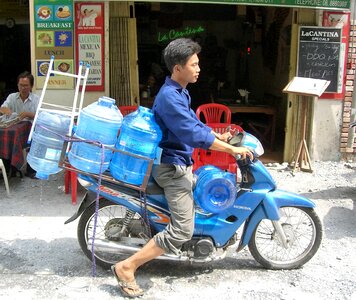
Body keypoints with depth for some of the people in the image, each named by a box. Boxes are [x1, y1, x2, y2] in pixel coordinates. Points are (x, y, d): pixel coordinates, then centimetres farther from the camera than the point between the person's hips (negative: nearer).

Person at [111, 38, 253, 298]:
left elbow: (193, 122, 23)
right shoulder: (169, 97, -22)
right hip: (172, 167, -11)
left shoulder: (180, 93, 11)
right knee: (183, 231, -13)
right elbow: (194, 135, -29)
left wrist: (219, 136, 14)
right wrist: (232, 149, -24)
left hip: (181, 164, 11)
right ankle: (127, 267, -7)